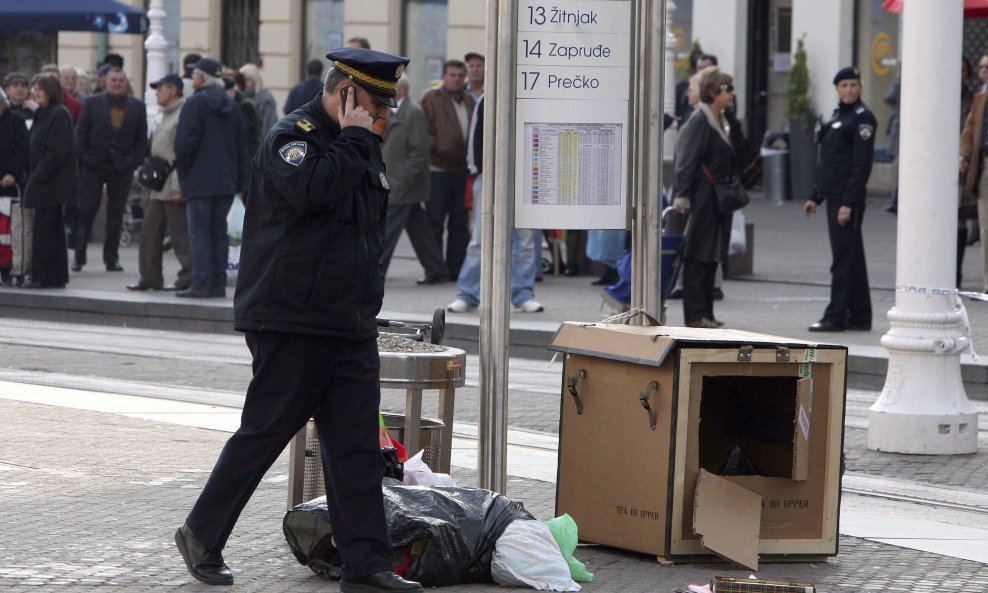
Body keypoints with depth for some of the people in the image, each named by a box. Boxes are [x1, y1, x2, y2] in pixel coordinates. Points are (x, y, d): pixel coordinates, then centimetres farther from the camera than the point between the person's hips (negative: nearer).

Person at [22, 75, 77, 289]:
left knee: (43, 229, -8)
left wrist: (39, 176, -18)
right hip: (47, 181, 10)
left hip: (51, 182, -10)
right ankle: (57, 277, 16)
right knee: (54, 229, 11)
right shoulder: (43, 114, 16)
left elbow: (57, 151, -20)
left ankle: (42, 276, -6)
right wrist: (35, 174, 12)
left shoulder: (58, 114, -14)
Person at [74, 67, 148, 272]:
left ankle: (111, 259, 11)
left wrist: (135, 161, -6)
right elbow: (81, 132, 2)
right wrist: (83, 157, -7)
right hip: (93, 165, -1)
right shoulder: (93, 103, 4)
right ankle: (79, 257, 7)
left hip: (122, 168, 1)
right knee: (86, 211, 0)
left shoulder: (137, 107, 7)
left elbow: (142, 138, 6)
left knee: (116, 214, 5)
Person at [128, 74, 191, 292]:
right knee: (150, 231, 9)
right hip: (159, 189, 10)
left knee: (180, 235, -5)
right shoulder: (164, 116, 19)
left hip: (173, 190, -10)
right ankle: (150, 278, 14)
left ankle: (188, 278, 1)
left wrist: (178, 187, -22)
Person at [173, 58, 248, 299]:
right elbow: (241, 145, 14)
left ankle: (201, 284, -9)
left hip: (199, 180, -7)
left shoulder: (195, 103, -10)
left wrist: (181, 166, -1)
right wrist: (240, 180, 16)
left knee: (199, 232, -5)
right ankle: (218, 283, 10)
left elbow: (185, 141, -16)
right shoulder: (230, 105, 12)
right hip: (225, 180, 7)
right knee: (219, 231, 10)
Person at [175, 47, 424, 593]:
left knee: (357, 445, 2)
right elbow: (312, 191, -29)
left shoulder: (361, 146, 18)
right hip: (291, 322, -8)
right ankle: (201, 535, 15)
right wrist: (353, 140, -18)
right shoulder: (291, 136, -9)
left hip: (350, 323, 8)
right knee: (262, 433, -1)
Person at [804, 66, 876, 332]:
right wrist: (816, 196, 18)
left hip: (849, 198, -9)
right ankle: (859, 317, 15)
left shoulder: (862, 118, -10)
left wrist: (849, 203, -21)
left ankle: (836, 317, -5)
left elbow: (862, 164, -16)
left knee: (844, 256, -6)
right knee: (851, 257, 11)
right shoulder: (837, 115, 17)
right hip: (834, 196, 9)